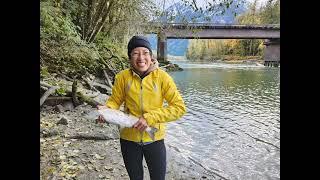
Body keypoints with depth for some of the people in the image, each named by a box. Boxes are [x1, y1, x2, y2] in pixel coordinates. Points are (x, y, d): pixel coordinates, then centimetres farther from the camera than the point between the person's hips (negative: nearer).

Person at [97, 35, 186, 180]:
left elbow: (179, 107, -16)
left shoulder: (162, 77, -14)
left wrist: (150, 117, -23)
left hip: (154, 139, -1)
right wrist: (106, 109, -22)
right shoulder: (123, 77, -11)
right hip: (129, 139, 1)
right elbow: (115, 100, 0)